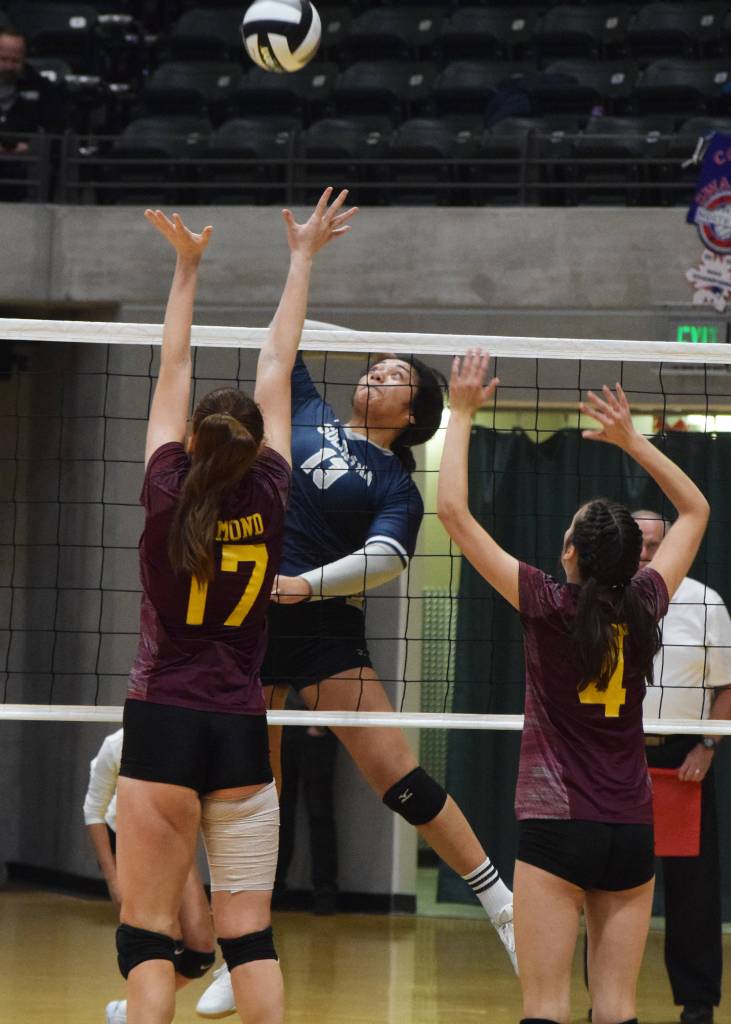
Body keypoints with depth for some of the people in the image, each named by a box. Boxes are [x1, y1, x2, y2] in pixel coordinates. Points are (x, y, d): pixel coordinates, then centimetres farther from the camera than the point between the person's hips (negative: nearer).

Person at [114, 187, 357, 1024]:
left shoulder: (168, 495, -4)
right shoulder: (269, 500, 1)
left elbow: (173, 371, 7)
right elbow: (277, 367, 10)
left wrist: (186, 269, 17)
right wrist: (302, 258, 20)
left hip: (162, 726, -2)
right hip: (242, 731, 3)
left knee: (146, 933, -2)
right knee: (249, 932, 4)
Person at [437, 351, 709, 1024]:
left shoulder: (548, 606, -9)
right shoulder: (646, 605, 1)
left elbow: (453, 509, -6)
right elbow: (696, 510, 19)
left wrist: (462, 413, 2)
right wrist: (630, 440, 19)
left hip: (556, 825, -4)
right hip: (632, 830, 4)